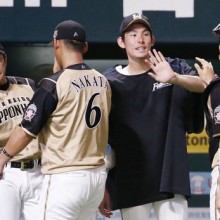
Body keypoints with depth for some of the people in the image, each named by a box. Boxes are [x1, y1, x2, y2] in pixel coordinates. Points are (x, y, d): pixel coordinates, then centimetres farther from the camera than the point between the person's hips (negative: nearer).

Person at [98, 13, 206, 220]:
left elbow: (202, 85, -17)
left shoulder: (174, 68, 3)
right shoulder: (109, 82, 2)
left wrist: (174, 79, -38)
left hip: (170, 179, 0)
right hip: (129, 185, 0)